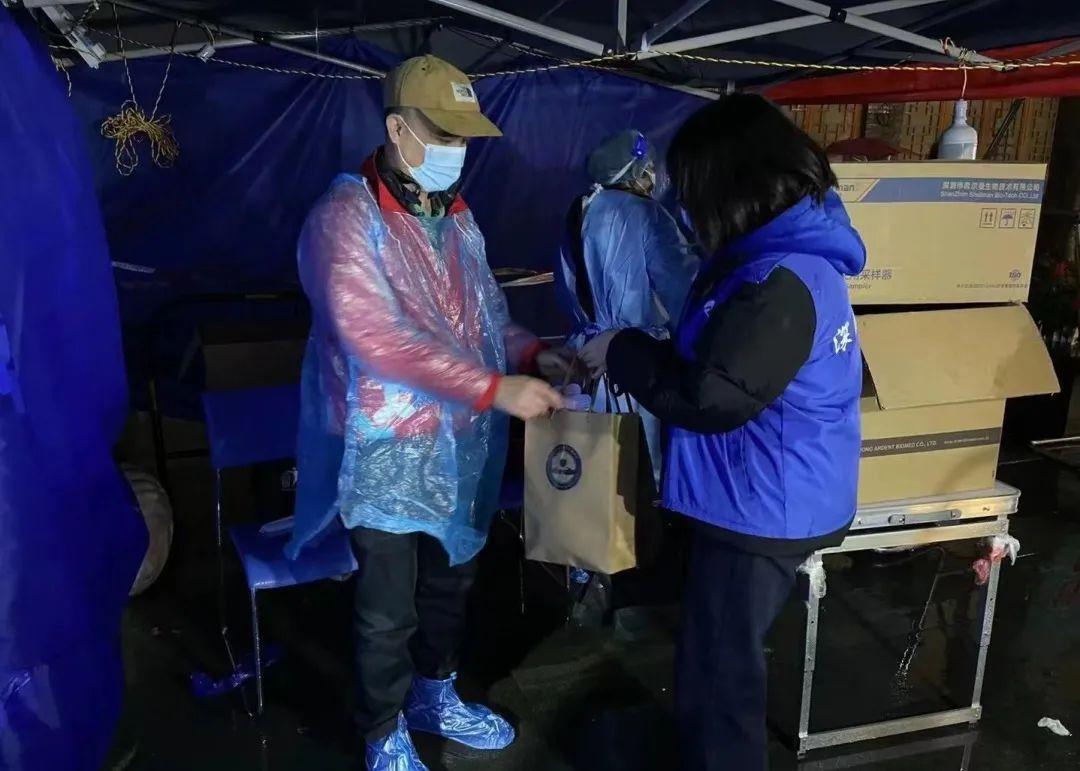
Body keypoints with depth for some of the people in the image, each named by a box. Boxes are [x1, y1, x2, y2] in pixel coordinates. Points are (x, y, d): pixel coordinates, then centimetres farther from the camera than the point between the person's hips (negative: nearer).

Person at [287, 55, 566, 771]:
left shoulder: (457, 215, 9)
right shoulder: (346, 216, -16)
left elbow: (486, 310, 16)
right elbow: (377, 338, -25)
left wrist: (533, 352, -5)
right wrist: (497, 388, -28)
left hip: (461, 445, 7)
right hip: (388, 452, -7)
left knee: (451, 581, 21)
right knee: (388, 609, 8)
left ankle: (434, 694, 45)